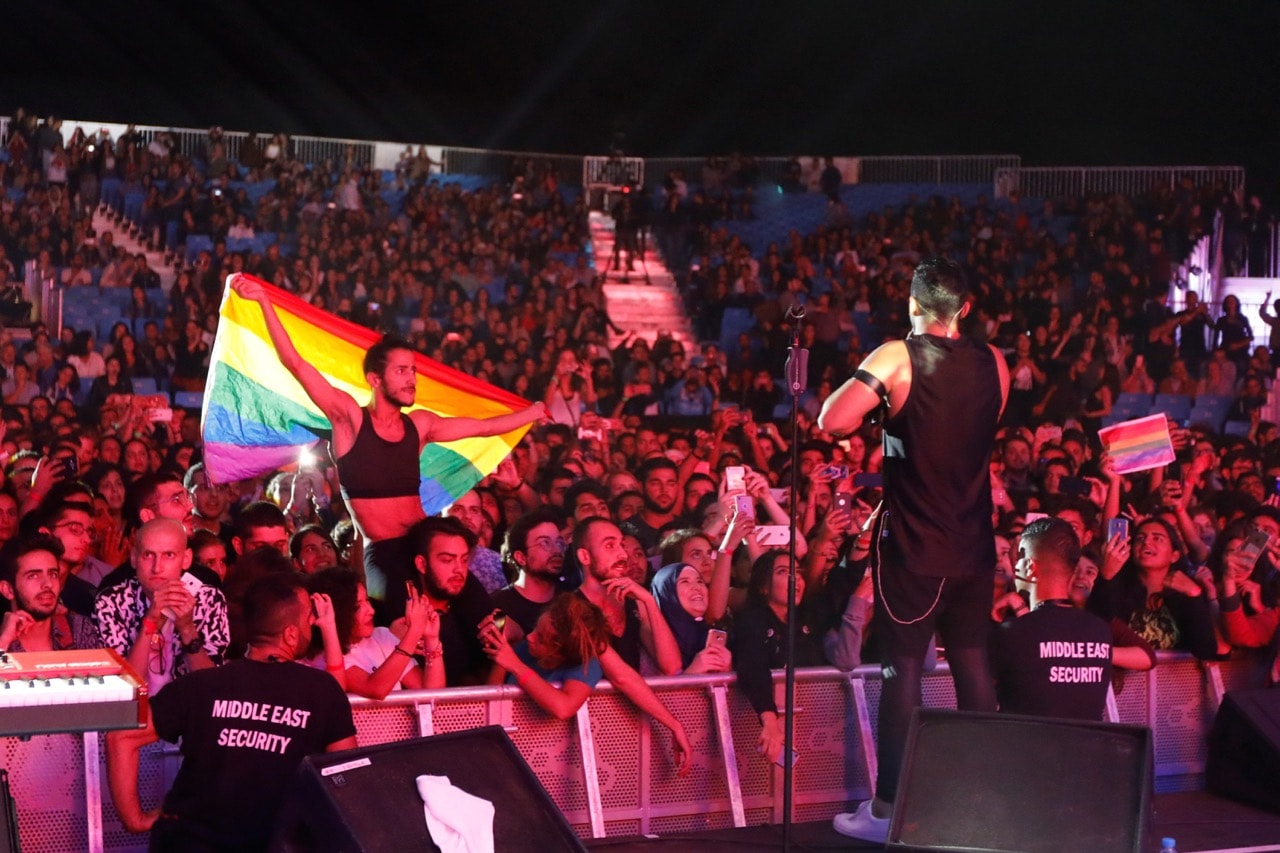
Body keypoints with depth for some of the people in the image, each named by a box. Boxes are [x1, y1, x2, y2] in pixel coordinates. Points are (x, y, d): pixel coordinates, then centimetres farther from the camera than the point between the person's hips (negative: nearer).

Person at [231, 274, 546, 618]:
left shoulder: (419, 424, 12)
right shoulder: (350, 418, -1)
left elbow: (484, 426, 24)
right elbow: (294, 363, -8)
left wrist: (538, 411, 30)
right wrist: (265, 302, -14)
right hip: (381, 553, -5)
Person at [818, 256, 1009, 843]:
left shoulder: (896, 357, -10)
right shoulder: (994, 364, 4)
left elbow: (833, 422, -18)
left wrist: (869, 380, -1)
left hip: (912, 543, -4)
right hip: (973, 542, 4)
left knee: (902, 669, 0)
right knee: (972, 665, 10)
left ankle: (888, 807, 4)